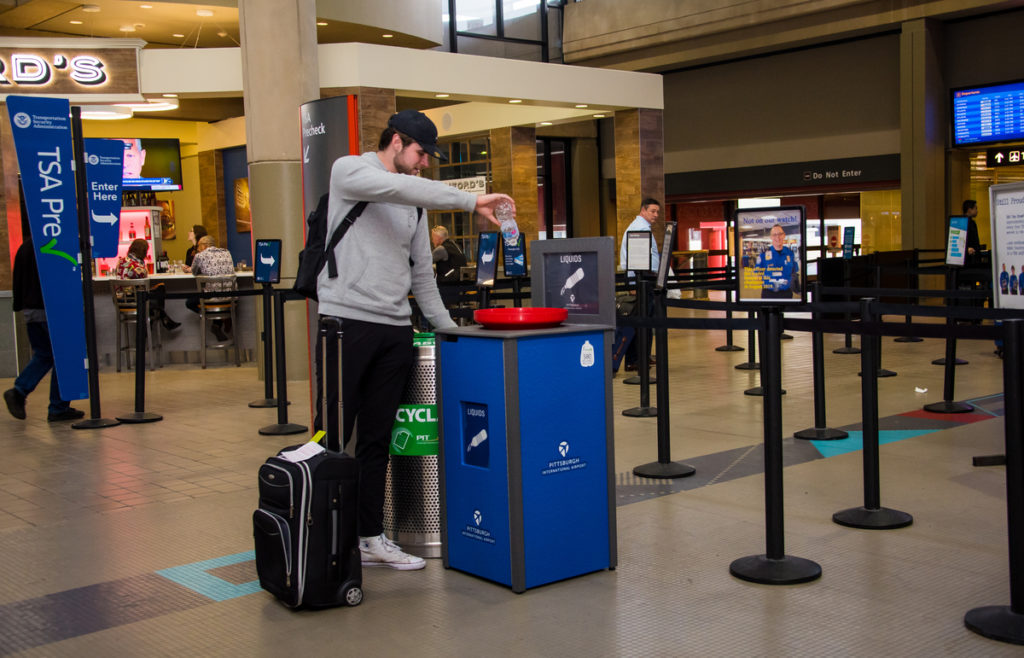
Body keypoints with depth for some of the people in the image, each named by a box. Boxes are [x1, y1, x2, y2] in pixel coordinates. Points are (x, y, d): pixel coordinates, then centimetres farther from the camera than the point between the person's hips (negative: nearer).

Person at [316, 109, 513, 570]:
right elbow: (399, 186, -22)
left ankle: (370, 538, 16)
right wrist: (471, 201, -24)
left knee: (377, 439, 9)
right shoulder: (349, 170, -2)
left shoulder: (413, 198, 18)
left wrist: (449, 328, 20)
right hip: (347, 320, -6)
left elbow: (421, 271, 23)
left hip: (395, 328, 6)